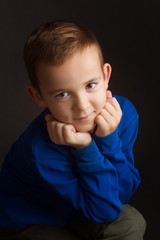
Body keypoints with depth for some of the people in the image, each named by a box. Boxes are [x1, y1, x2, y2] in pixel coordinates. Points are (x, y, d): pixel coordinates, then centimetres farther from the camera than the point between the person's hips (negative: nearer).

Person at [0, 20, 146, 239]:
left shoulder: (123, 112, -21)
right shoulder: (41, 152, -36)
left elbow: (123, 194, -17)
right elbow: (103, 210, -27)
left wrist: (108, 140, -33)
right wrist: (86, 149, -41)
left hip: (72, 209, 5)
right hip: (26, 222, -4)